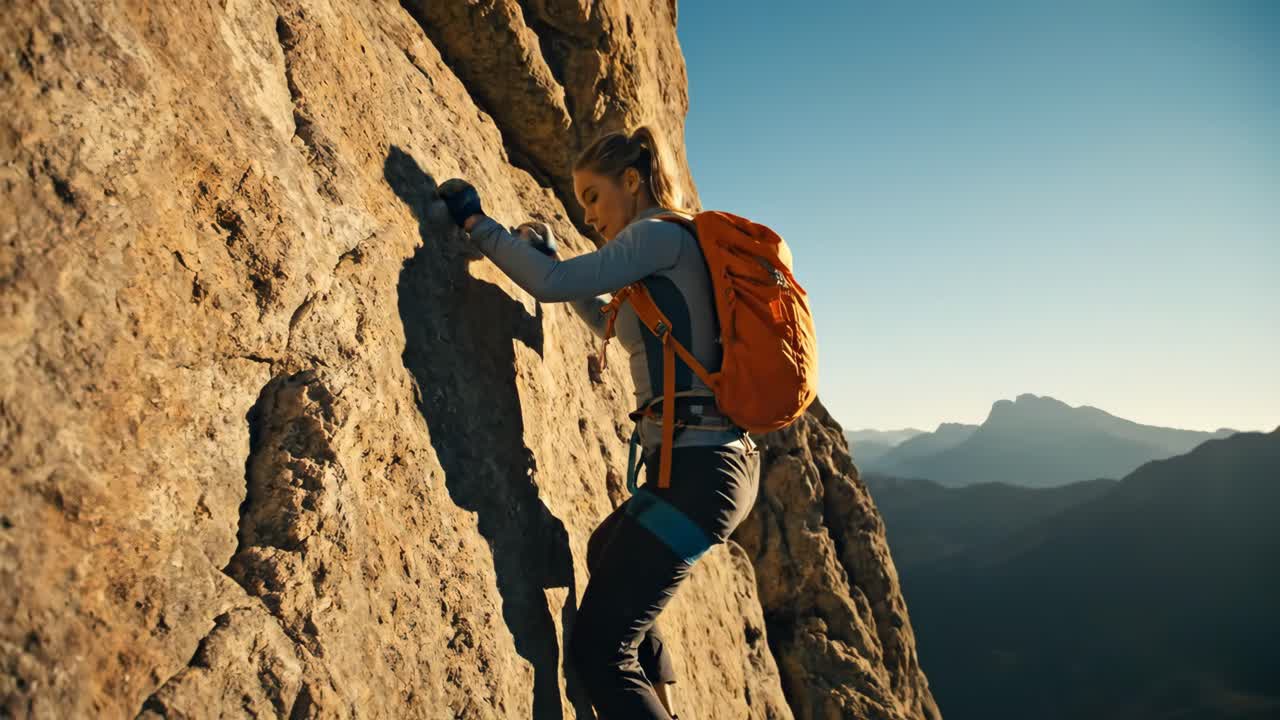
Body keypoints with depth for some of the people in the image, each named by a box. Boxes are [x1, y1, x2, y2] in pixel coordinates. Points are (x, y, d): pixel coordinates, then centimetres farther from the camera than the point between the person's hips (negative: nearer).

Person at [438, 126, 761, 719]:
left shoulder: (662, 235, -9)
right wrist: (554, 259, 31)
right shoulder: (675, 248, 19)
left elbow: (548, 284, -19)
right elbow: (632, 332, 34)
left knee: (598, 650, -7)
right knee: (605, 556, 34)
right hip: (719, 463, 11)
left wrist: (474, 219, -4)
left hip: (696, 470, -11)